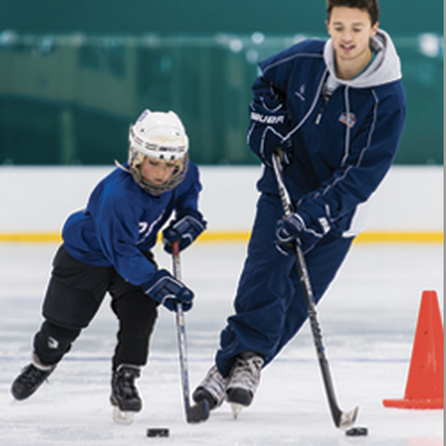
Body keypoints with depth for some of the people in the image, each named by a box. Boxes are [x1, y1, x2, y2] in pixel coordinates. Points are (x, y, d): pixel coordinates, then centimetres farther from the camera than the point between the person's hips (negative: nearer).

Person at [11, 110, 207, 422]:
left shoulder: (182, 176, -20)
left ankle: (125, 380, -4)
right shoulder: (118, 194, -41)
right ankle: (42, 363, 39)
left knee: (140, 312, -19)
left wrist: (189, 217, -7)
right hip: (86, 253, -5)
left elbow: (190, 186, 8)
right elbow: (121, 253, -41)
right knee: (63, 323, 7)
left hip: (136, 253, 5)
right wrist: (158, 283, -47)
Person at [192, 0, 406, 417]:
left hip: (336, 209, -2)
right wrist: (266, 122, -3)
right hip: (284, 187, 2)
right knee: (261, 282, -10)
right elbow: (266, 80, 14)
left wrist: (315, 215, -28)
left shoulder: (388, 98, -21)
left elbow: (364, 174, -21)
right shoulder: (305, 58, -12)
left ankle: (247, 362, 13)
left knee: (296, 301, -2)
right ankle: (231, 364, -1)